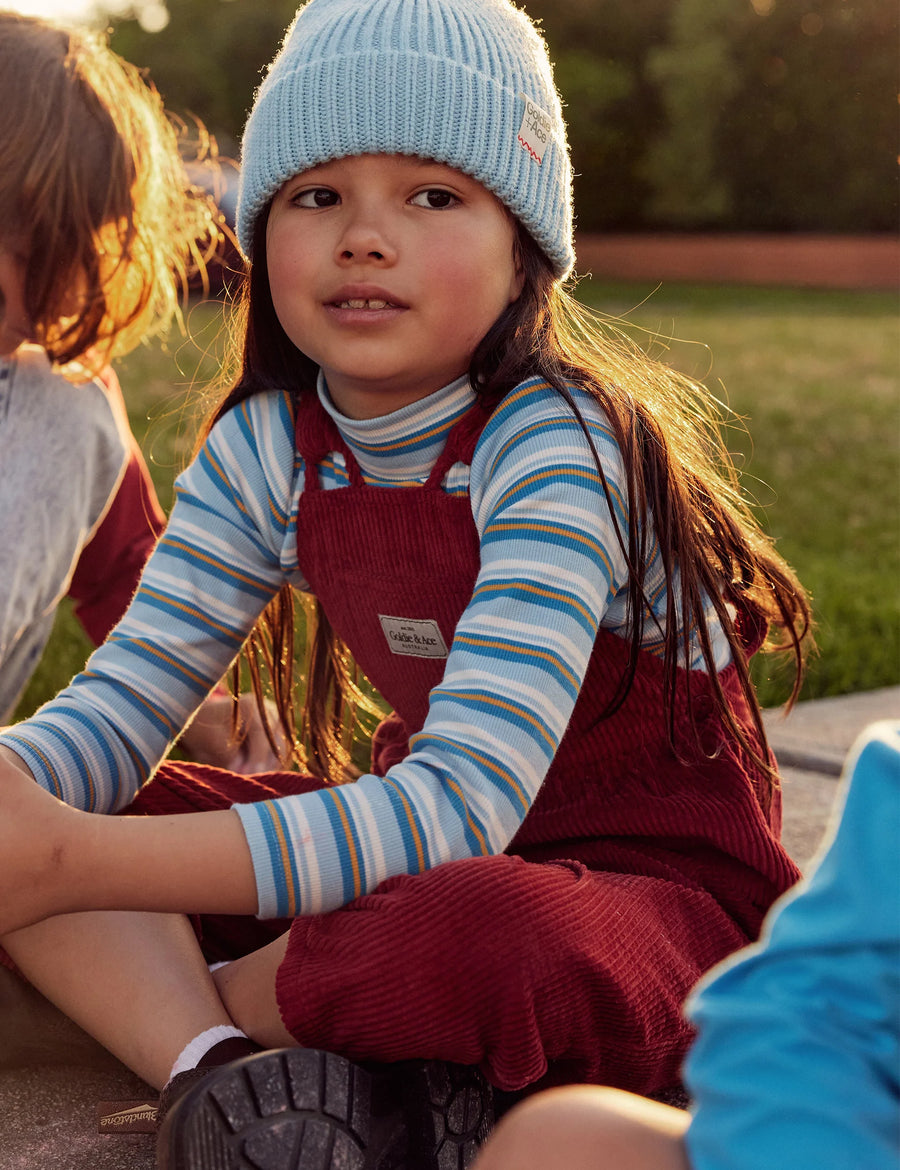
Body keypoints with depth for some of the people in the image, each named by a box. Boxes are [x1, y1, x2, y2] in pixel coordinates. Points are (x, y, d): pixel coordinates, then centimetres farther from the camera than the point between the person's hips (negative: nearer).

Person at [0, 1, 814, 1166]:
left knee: (486, 938, -43)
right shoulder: (270, 447, -3)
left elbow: (462, 807, -33)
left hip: (654, 878, -6)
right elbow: (120, 704, -5)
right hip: (417, 835, 6)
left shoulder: (556, 448, -24)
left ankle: (164, 1000, -16)